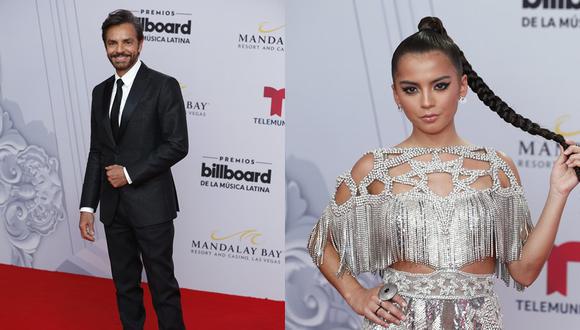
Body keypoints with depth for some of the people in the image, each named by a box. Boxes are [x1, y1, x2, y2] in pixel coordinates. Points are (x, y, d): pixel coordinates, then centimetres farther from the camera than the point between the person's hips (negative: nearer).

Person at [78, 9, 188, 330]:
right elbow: (96, 152, 13)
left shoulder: (164, 86, -6)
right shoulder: (101, 92, 12)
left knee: (162, 285, 0)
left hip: (150, 204, -6)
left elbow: (177, 144, -11)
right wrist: (88, 207, 7)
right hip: (114, 206, 6)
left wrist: (130, 173, -13)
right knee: (125, 285, 13)